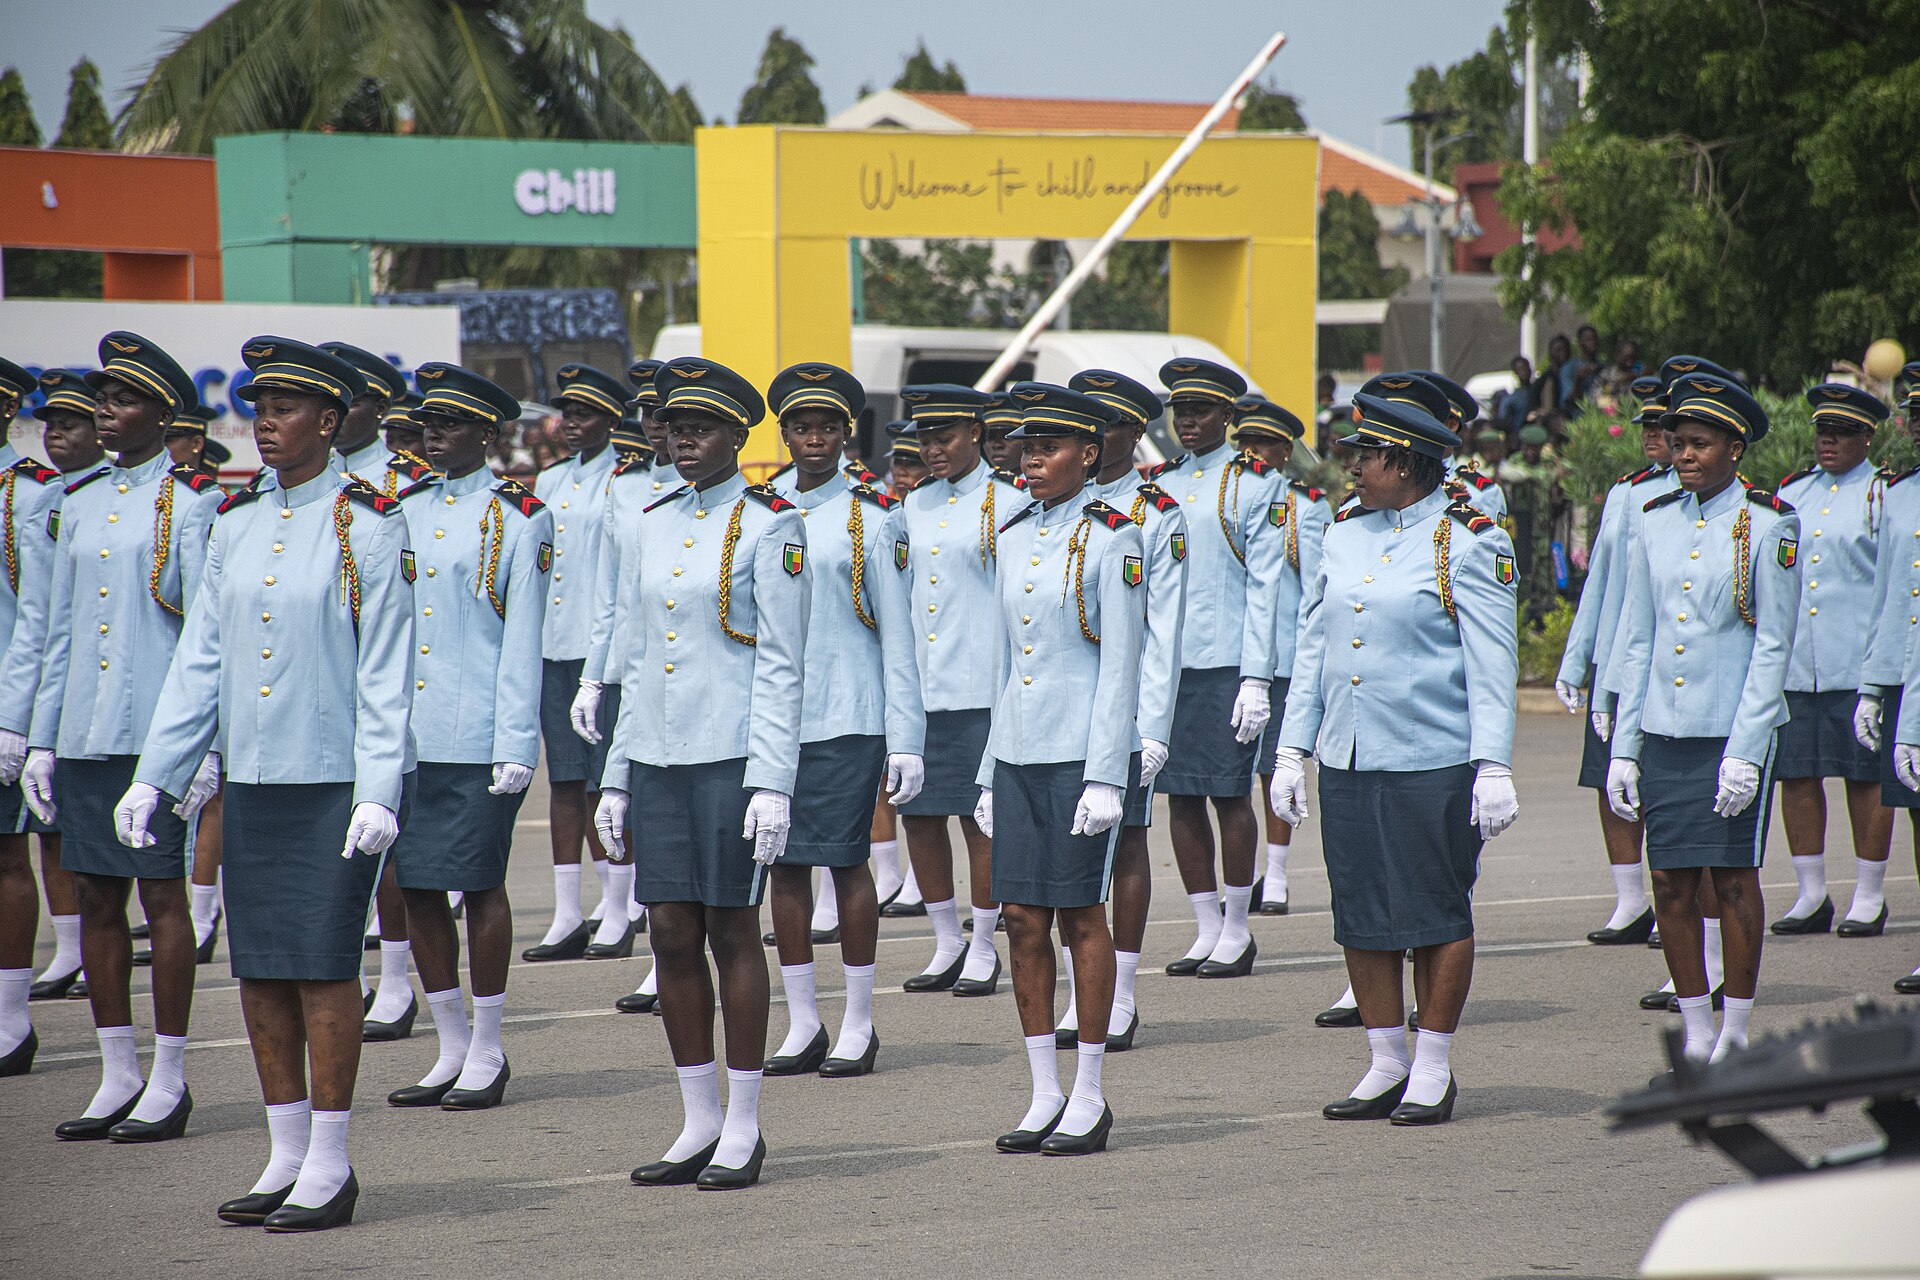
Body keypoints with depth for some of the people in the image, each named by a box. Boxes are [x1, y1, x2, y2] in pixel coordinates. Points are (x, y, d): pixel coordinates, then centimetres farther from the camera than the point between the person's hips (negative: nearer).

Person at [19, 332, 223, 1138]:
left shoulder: (189, 501, -4)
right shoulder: (80, 504, 13)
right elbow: (60, 631, 17)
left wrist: (204, 743, -12)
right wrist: (41, 739, 12)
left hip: (156, 731, -6)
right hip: (84, 733, 6)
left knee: (162, 896, -1)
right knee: (97, 898, 7)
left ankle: (168, 1082, 6)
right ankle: (118, 1077, 15)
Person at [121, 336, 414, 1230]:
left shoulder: (369, 526, -6)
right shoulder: (237, 523, 10)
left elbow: (386, 671, -9)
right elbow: (200, 657, 12)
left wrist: (379, 791, -16)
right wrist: (153, 775, 7)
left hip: (338, 781, -6)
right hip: (252, 782, 6)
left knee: (324, 963, -4)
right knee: (260, 968, 7)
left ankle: (329, 1169, 4)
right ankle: (287, 1157, 16)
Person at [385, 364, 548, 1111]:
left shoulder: (518, 519, -3)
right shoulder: (406, 510, 12)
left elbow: (522, 638, -6)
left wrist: (516, 742, -10)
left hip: (478, 735, -5)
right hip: (406, 733, 5)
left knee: (479, 883, 0)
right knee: (416, 886, 7)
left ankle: (487, 1053, 10)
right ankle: (451, 1049, 17)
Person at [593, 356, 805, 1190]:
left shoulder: (769, 526, -5)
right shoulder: (654, 525, 13)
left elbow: (782, 666, -8)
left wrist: (773, 782, -14)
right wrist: (616, 776, 13)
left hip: (732, 757, -6)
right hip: (659, 759, 6)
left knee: (732, 931, -1)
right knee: (672, 935, 5)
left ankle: (743, 1130, 7)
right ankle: (699, 1124, 14)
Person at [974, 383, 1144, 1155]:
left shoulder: (1112, 539, -7)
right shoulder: (1015, 538, 12)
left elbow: (1120, 665, -10)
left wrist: (1105, 777, -14)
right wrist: (991, 773, 13)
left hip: (1082, 751, -6)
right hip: (1017, 753, 6)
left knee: (1080, 916, -1)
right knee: (1024, 919, 4)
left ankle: (1089, 1099, 7)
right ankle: (1044, 1096, 12)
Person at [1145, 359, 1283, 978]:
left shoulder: (1256, 483, -1)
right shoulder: (1158, 484, 13)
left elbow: (1264, 585, -6)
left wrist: (1256, 678, -12)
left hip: (1226, 664, -5)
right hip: (1164, 662, 5)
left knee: (1230, 793, -1)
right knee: (1181, 796, 5)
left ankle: (1237, 932, 8)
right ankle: (1207, 930, 13)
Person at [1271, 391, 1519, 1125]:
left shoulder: (1467, 542, -7)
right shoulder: (1344, 534, 11)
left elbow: (1492, 663, -9)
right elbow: (1313, 648, 15)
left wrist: (1494, 767, -14)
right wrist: (1292, 749, 11)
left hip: (1433, 763, -6)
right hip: (1346, 763, 6)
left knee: (1436, 914, 2)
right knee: (1360, 918, 8)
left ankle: (1433, 1071, 12)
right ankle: (1387, 1065, 17)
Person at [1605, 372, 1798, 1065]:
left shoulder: (1768, 527, -5)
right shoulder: (1658, 522, 8)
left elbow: (1773, 648, -8)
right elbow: (1636, 642, 11)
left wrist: (1745, 751, -14)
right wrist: (1623, 748, 7)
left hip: (1735, 733, -4)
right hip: (1665, 734, 4)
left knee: (1733, 878, 0)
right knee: (1671, 883, 4)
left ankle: (1736, 1038, 10)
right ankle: (1697, 1036, 13)